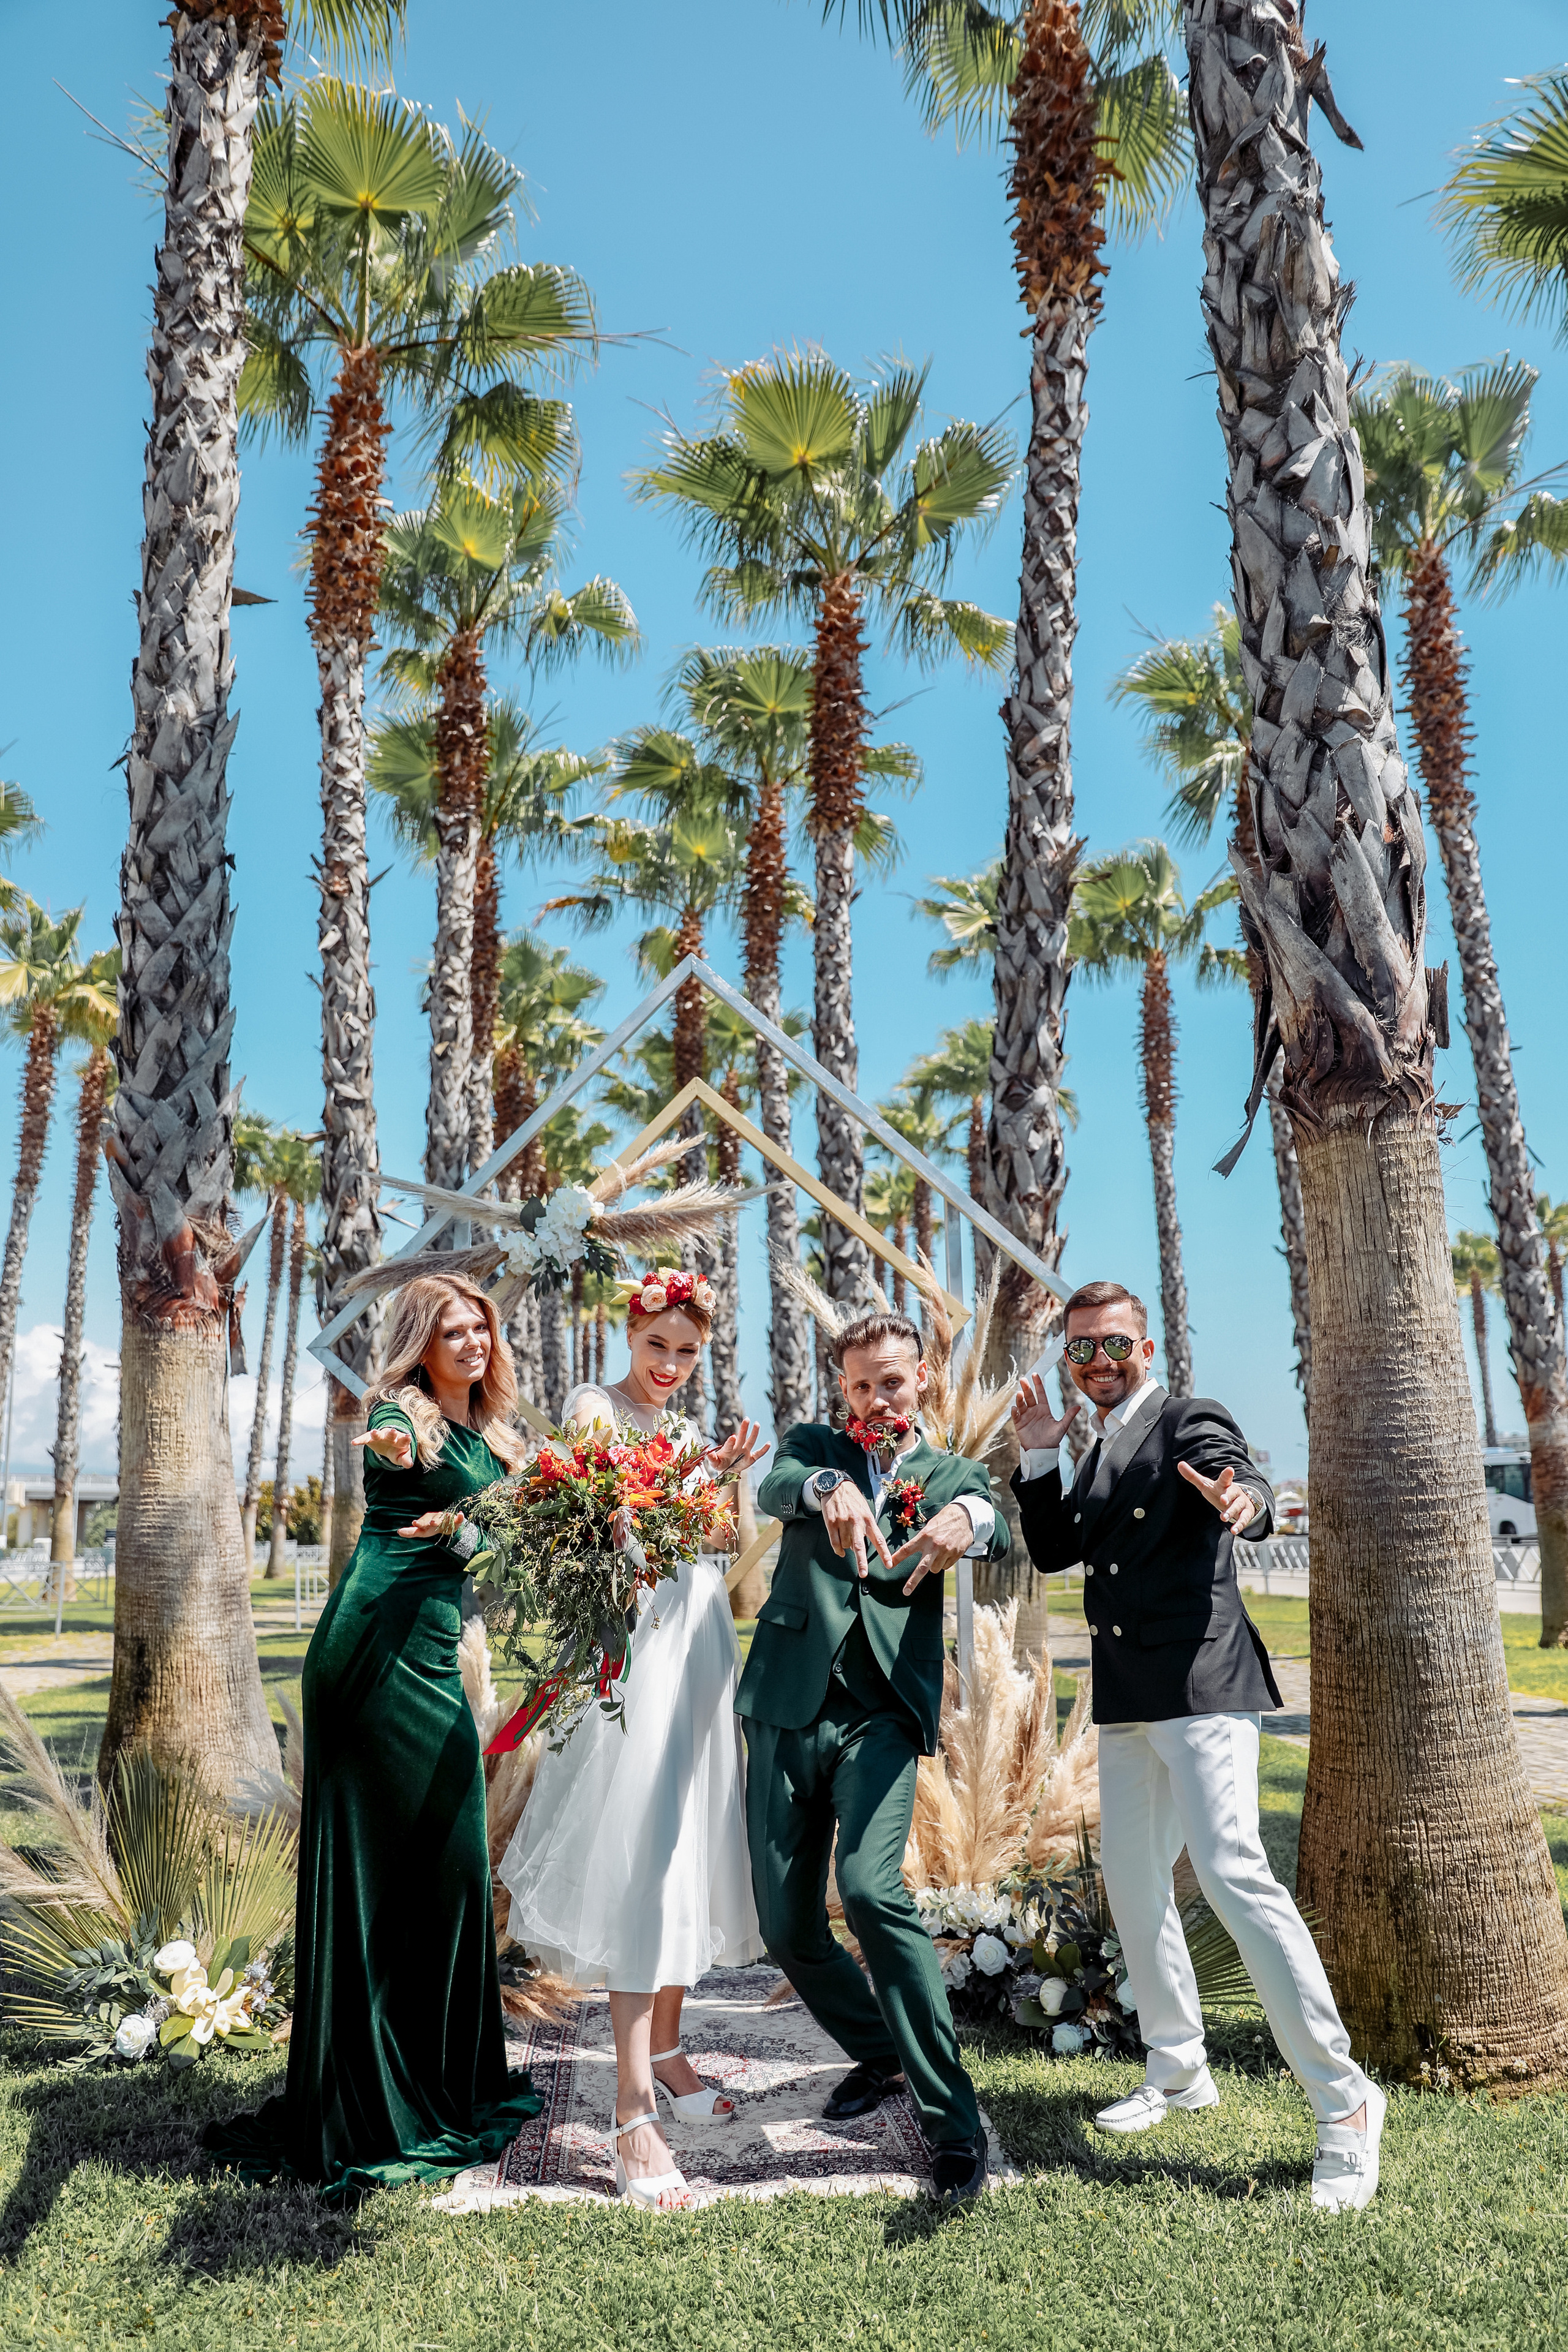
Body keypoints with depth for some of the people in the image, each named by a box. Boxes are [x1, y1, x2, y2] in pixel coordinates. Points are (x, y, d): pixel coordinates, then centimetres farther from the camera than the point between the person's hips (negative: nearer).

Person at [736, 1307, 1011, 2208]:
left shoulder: (953, 1475, 10)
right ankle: (877, 2052, 35)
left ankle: (952, 2120, -8)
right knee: (787, 1927, 7)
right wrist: (830, 1487, -36)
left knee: (871, 1889, -22)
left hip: (884, 1710, -2)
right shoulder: (816, 1446, 12)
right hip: (787, 1708, 3)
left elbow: (1007, 1536, -12)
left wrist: (972, 1515, -37)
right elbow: (774, 1486, -12)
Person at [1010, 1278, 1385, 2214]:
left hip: (1200, 1686, -8)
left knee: (1231, 1868, -17)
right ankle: (1179, 2071, 31)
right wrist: (1039, 1457, 2)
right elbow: (1053, 1550, 14)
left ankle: (1343, 2099, -5)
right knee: (1133, 1881, 14)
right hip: (1127, 1700, 9)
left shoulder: (1191, 1420, -6)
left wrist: (1244, 1500, -50)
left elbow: (1244, 1483, -26)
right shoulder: (1099, 1452, 16)